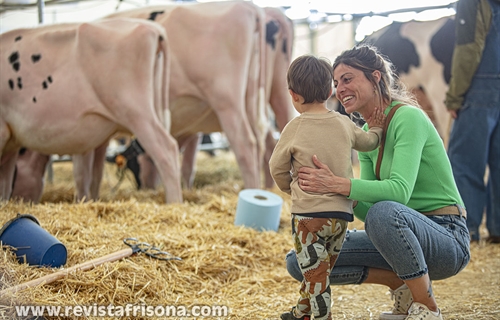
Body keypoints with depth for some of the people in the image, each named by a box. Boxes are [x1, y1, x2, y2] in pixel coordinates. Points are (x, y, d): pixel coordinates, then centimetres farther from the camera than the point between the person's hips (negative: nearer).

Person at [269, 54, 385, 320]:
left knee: (315, 272, 0)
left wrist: (290, 188, 20)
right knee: (321, 269, 20)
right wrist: (376, 130, 44)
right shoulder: (344, 124, 2)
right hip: (341, 215, 5)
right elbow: (368, 143, 22)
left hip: (308, 214, -5)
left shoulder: (295, 128, -9)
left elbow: (277, 168, 0)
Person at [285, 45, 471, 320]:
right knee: (299, 261, -5)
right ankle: (402, 284, 3)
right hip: (403, 236, 7)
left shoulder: (407, 117, -15)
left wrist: (338, 184, -39)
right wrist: (346, 197, -17)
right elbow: (369, 210, 4)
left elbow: (400, 190, -30)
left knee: (386, 212, -41)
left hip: (447, 240, -7)